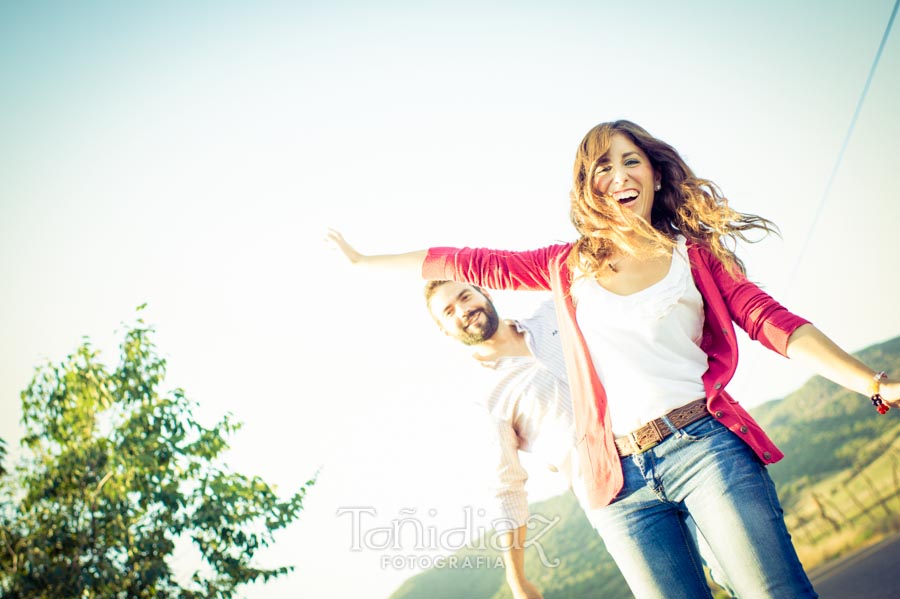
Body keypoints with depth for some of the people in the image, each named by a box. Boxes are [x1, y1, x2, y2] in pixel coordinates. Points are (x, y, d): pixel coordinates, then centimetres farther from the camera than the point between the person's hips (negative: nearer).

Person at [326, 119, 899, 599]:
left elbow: (772, 321, 1)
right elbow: (470, 263, 18)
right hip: (621, 481, 2)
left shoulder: (694, 254, 9)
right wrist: (366, 260, 24)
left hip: (703, 446, -1)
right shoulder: (570, 265, 13)